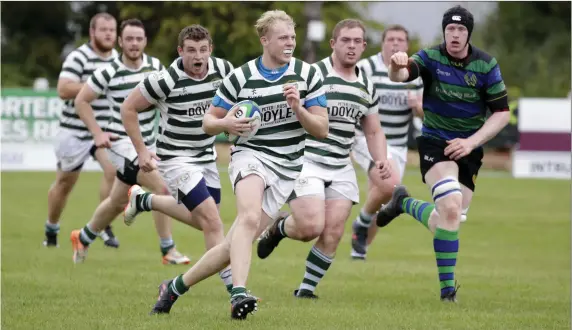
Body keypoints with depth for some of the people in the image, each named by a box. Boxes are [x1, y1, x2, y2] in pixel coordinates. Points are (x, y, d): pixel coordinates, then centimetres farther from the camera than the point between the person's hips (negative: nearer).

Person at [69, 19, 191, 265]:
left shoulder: (155, 66, -1)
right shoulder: (109, 73, -15)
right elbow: (81, 101, -5)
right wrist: (97, 133, -10)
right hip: (121, 142, -6)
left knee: (117, 202, 18)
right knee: (162, 187, -22)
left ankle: (82, 239, 41)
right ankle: (168, 251, -13)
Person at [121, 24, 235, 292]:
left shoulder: (224, 70, -9)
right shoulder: (166, 81, -23)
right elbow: (128, 108, -10)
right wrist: (141, 151, -10)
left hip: (206, 157, 7)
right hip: (176, 158, -7)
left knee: (203, 220, 19)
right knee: (212, 221, -17)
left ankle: (144, 200, 40)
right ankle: (231, 284, -10)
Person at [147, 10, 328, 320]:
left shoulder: (307, 74, 2)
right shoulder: (240, 78, -2)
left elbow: (321, 130, 2)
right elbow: (208, 122, 8)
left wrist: (298, 108, -16)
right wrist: (226, 124, -15)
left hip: (286, 167, 2)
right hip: (250, 153, -2)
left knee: (236, 243, -3)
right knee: (250, 218, -34)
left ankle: (175, 286, 13)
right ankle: (239, 294, -46)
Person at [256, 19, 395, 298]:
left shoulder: (367, 87, 11)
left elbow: (374, 132, 19)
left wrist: (381, 160, 2)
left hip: (341, 170, 6)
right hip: (306, 162, -6)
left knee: (333, 233, -4)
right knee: (311, 227, -18)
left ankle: (306, 289, 11)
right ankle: (278, 229, 16)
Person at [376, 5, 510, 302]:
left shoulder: (486, 65, -7)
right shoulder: (431, 57, -11)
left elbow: (501, 113, -3)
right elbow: (400, 75, -30)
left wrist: (471, 142, -15)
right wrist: (397, 66, -55)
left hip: (468, 147, 3)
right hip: (435, 142, -3)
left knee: (447, 221, 6)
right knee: (451, 207, -25)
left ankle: (405, 204, 39)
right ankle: (447, 288, -15)